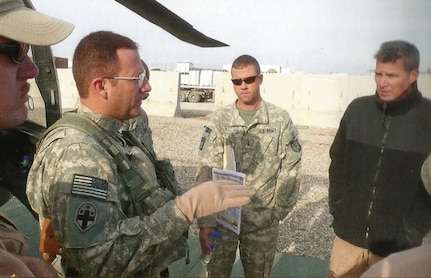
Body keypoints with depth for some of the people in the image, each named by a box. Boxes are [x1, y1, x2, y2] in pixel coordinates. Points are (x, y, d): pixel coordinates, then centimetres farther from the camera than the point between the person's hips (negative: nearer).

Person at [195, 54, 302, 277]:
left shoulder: (281, 120, -4)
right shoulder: (219, 120, -4)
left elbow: (290, 170, -1)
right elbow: (205, 172, -8)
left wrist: (278, 211, 0)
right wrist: (205, 221, -14)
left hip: (263, 219, 0)